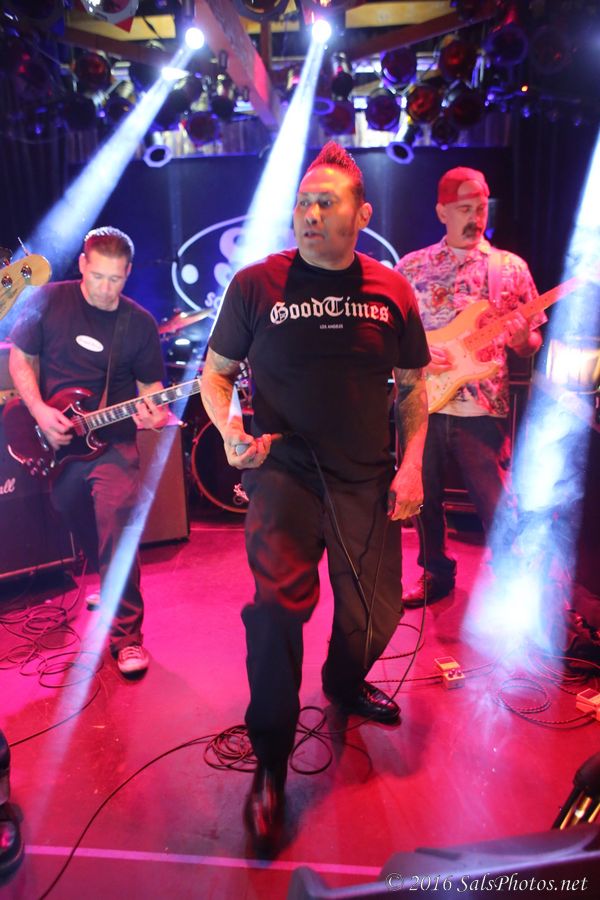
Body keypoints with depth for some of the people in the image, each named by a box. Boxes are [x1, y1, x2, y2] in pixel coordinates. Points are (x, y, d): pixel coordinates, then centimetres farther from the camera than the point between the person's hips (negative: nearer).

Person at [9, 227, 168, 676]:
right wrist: (40, 412, -10)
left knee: (116, 528, -18)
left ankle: (125, 634, -10)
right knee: (83, 531, 15)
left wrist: (151, 411, -17)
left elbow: (149, 385, 6)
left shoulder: (140, 324, -1)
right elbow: (21, 358, 4)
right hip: (54, 443, 2)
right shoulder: (49, 300, -2)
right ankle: (110, 590, 43)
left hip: (112, 443, -2)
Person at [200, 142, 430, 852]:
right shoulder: (256, 283, -1)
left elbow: (412, 388, 11)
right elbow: (215, 371, 6)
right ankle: (270, 764, 5)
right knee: (280, 601, -21)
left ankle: (344, 685, 47)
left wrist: (411, 464, -1)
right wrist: (230, 429, -14)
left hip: (367, 477, 3)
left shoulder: (391, 292, 5)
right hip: (283, 469, -3)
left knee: (374, 619, 9)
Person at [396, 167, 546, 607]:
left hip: (482, 408, -1)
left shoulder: (511, 267, 6)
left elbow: (530, 343, 8)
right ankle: (436, 573, 33)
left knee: (497, 505, 2)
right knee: (425, 496, 13)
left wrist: (522, 338, -15)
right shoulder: (411, 266, 7)